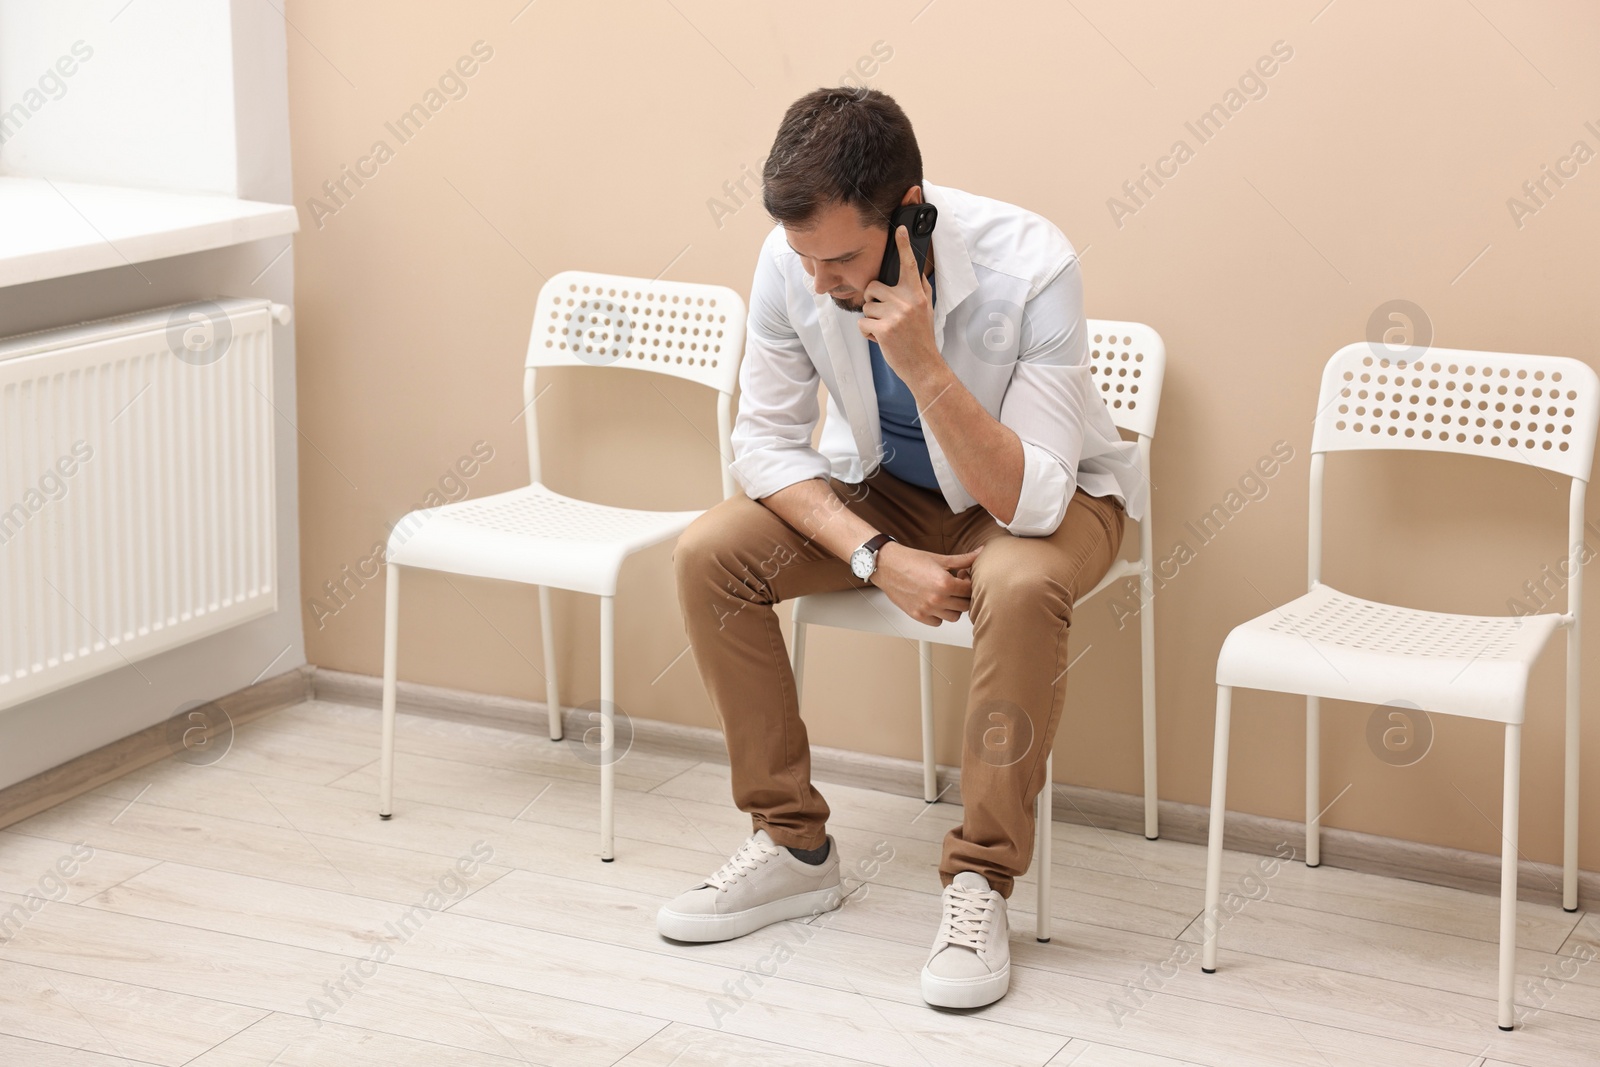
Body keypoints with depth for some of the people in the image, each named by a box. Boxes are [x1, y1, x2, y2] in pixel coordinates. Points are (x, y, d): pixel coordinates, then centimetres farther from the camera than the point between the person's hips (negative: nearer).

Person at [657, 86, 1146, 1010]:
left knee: (1021, 584, -38)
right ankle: (794, 844, -4)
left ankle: (980, 881, -23)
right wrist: (876, 556, -25)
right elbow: (766, 441, -11)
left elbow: (1029, 504, -34)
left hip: (1049, 493, -4)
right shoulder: (793, 260, -21)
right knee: (709, 555, -17)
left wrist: (924, 364, -45)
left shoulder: (1030, 268, -33)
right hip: (885, 486, 4)